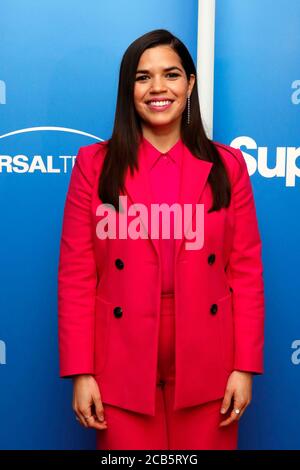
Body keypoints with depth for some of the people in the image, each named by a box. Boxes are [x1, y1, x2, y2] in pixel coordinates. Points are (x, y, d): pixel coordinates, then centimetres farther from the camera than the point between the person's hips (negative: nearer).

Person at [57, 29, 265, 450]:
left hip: (206, 361, 1)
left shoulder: (227, 164, 2)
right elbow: (76, 274, -3)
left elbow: (246, 270, 0)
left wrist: (245, 366, -4)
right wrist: (80, 371, -7)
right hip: (123, 361, 0)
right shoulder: (95, 164, -1)